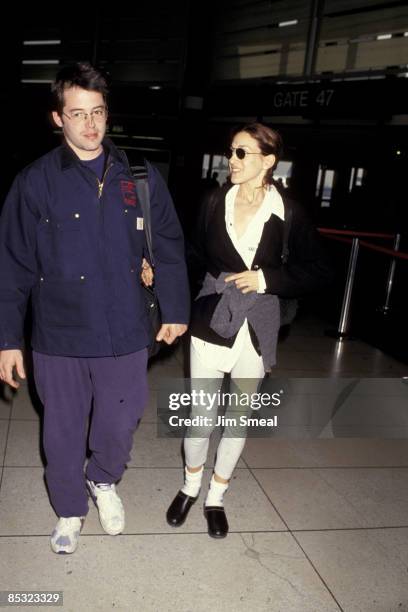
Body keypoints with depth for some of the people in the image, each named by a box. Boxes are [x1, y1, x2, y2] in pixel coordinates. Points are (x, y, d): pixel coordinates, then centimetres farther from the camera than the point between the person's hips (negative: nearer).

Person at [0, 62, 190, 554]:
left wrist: (175, 310, 7)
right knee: (63, 433, 15)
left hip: (125, 334, 1)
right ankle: (70, 510, 42)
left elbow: (169, 248, 5)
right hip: (59, 339, -1)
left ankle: (103, 481, 49)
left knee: (121, 423, 16)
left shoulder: (141, 177, -1)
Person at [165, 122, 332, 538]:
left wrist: (266, 279, -12)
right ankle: (191, 485, 33)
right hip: (211, 321, 1)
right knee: (201, 414, 5)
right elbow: (198, 258, 9)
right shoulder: (215, 203, -2)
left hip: (257, 327, 0)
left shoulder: (287, 213, -7)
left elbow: (318, 270, -2)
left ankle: (216, 496, 34)